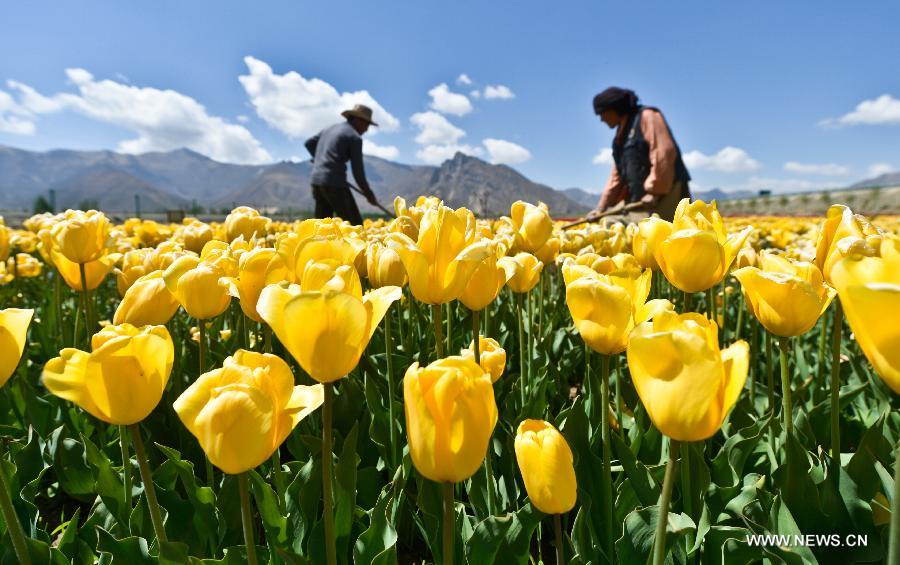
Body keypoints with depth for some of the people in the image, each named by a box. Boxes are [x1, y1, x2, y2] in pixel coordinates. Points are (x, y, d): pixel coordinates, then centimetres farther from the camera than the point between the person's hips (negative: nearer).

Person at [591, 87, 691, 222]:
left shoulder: (646, 116, -2)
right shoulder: (621, 134, 23)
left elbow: (664, 153, -15)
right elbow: (617, 175, 24)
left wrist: (655, 190, -19)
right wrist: (602, 206, 17)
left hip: (665, 194, -8)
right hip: (639, 201, 9)